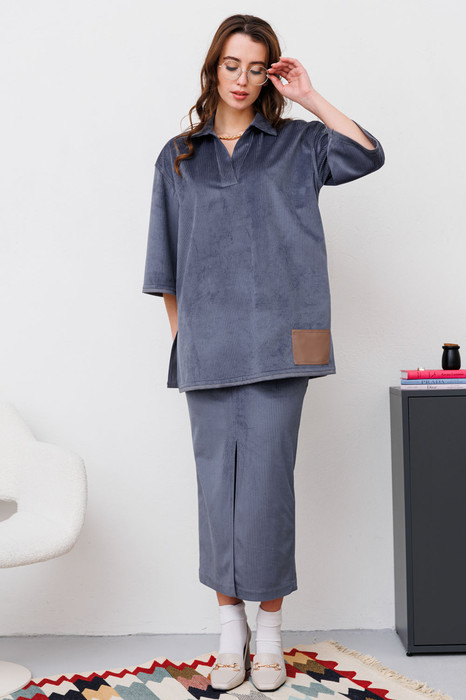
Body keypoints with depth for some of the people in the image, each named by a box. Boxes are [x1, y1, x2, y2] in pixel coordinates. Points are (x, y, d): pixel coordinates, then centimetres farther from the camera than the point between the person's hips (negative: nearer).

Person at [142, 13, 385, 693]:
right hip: (208, 345, 2)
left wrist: (310, 98, -2)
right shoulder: (179, 157, 15)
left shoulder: (297, 144, 12)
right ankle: (231, 628, 17)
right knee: (216, 481, 3)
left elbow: (368, 154, -6)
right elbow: (167, 266, 14)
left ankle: (269, 631, 14)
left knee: (267, 479, -2)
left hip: (277, 342, -1)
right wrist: (181, 337, 7)